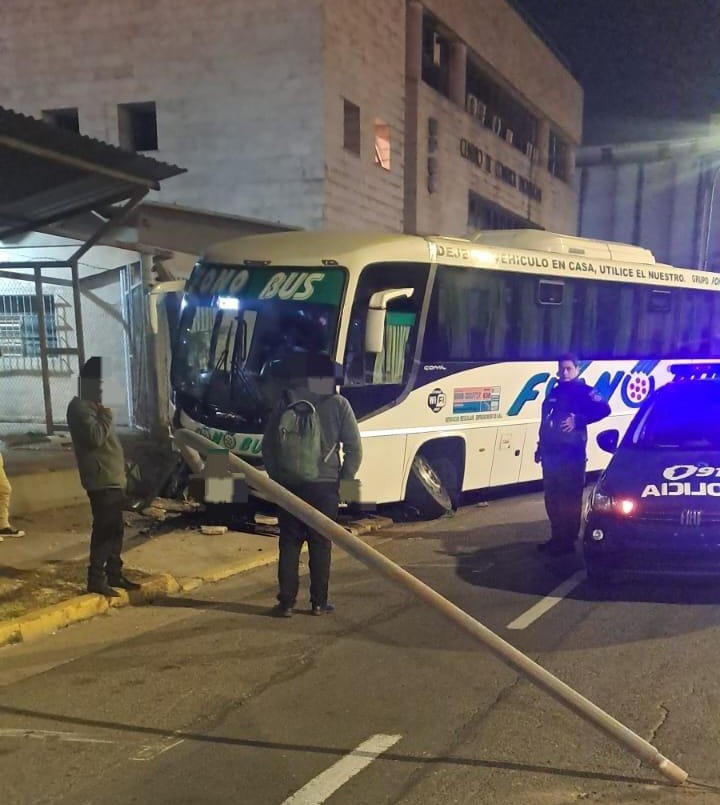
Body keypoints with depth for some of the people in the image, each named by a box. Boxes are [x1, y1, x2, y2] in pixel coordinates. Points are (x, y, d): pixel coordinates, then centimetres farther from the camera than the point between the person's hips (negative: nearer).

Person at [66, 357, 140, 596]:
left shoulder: (93, 406, 20)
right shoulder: (79, 407, -12)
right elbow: (95, 437, -24)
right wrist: (106, 415, -12)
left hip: (113, 478, 10)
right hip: (101, 479, -10)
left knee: (116, 528, 13)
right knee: (104, 529, -9)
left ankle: (114, 574, 21)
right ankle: (96, 580, -4)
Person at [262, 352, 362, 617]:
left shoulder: (284, 403, 2)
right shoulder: (338, 405, -3)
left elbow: (268, 446, 5)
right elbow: (354, 448, -4)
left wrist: (277, 477, 14)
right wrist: (344, 481, 6)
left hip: (289, 485, 1)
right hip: (324, 485, -1)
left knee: (289, 543, 8)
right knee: (320, 544, 8)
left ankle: (286, 602, 9)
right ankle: (319, 602, 12)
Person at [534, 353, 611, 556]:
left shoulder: (582, 391, -5)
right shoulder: (554, 392, 17)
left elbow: (604, 409, -18)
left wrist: (578, 420, -22)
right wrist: (540, 447, 21)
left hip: (571, 454, -7)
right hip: (551, 454, 8)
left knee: (570, 499, -2)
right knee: (552, 498, 12)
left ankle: (568, 542, 4)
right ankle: (557, 538, 24)